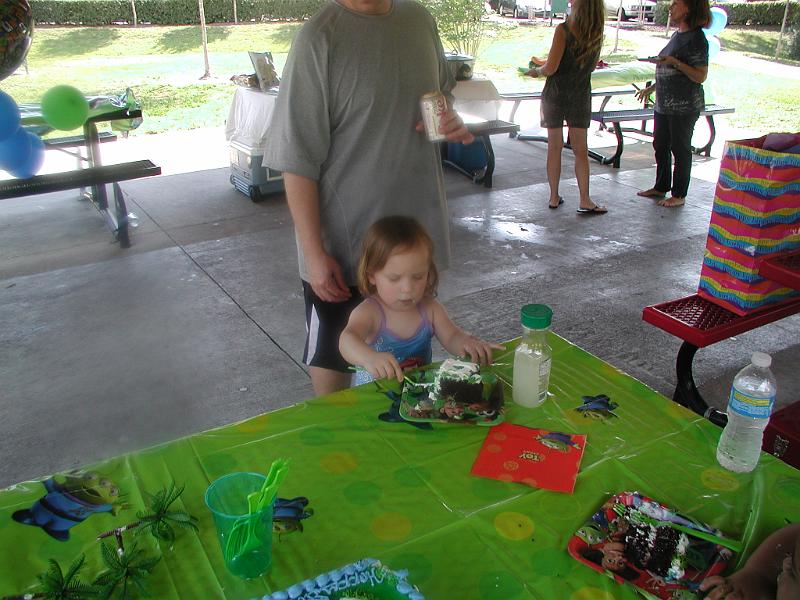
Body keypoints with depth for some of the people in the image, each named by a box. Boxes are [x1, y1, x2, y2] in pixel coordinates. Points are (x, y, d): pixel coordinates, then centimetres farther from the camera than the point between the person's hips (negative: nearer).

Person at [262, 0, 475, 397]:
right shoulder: (320, 38, -16)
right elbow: (297, 160, -17)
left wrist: (450, 120, -5)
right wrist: (315, 253, -18)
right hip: (344, 243, -6)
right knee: (333, 356, 13)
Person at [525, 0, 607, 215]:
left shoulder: (564, 30, -14)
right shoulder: (597, 36, 1)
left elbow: (551, 68, -17)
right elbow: (590, 66, 11)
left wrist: (537, 71, 4)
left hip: (555, 94, -3)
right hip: (580, 96, 3)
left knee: (554, 147, 7)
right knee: (581, 150, 7)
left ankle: (554, 197, 13)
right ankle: (585, 201, 4)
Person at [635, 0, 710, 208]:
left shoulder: (697, 38, -14)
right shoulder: (677, 35, 13)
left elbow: (701, 76, -18)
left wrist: (675, 62, -25)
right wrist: (652, 88, 21)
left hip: (684, 106, -9)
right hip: (664, 103, 9)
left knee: (680, 149, 1)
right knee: (660, 146, 15)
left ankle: (679, 195, 11)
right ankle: (661, 187, 29)